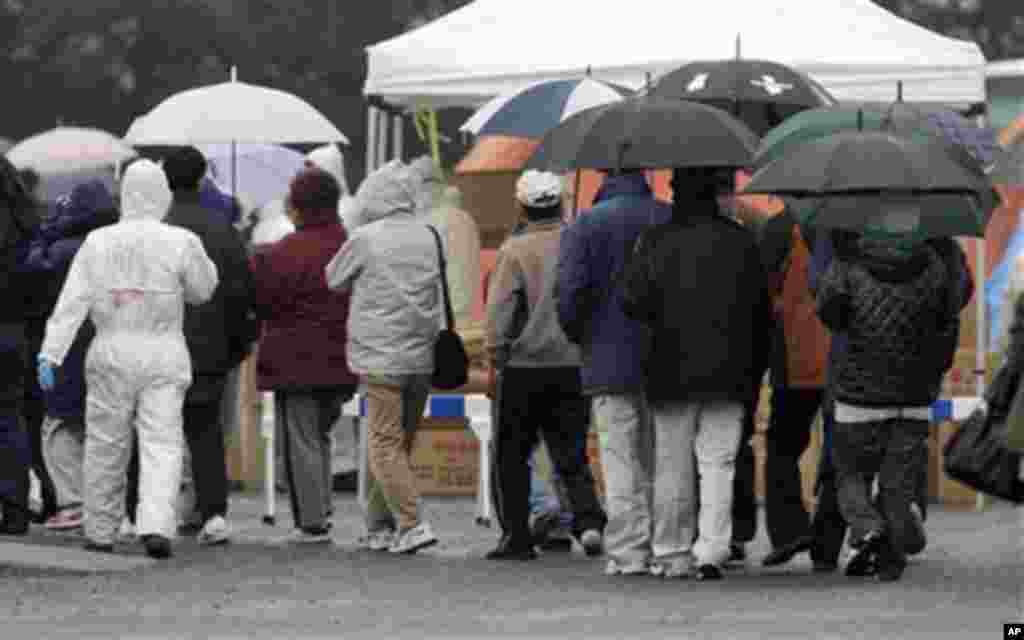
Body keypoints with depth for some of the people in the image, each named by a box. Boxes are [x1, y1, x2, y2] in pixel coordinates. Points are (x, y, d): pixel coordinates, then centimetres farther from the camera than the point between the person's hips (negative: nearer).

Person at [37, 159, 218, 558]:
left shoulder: (98, 243, -1)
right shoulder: (181, 243, -6)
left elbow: (72, 303, -4)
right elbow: (202, 290, 7)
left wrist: (51, 353, -6)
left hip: (112, 351, 1)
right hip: (164, 353, -1)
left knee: (106, 443, 12)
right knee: (161, 442, -1)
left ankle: (100, 533, 19)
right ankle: (156, 525, -19)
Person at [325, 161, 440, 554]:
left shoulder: (366, 238, -9)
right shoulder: (428, 237, 6)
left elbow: (334, 281, 6)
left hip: (382, 356, -6)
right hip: (422, 357, 6)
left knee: (386, 444, -3)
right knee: (399, 443, 13)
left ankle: (411, 523, -15)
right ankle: (380, 526, 18)